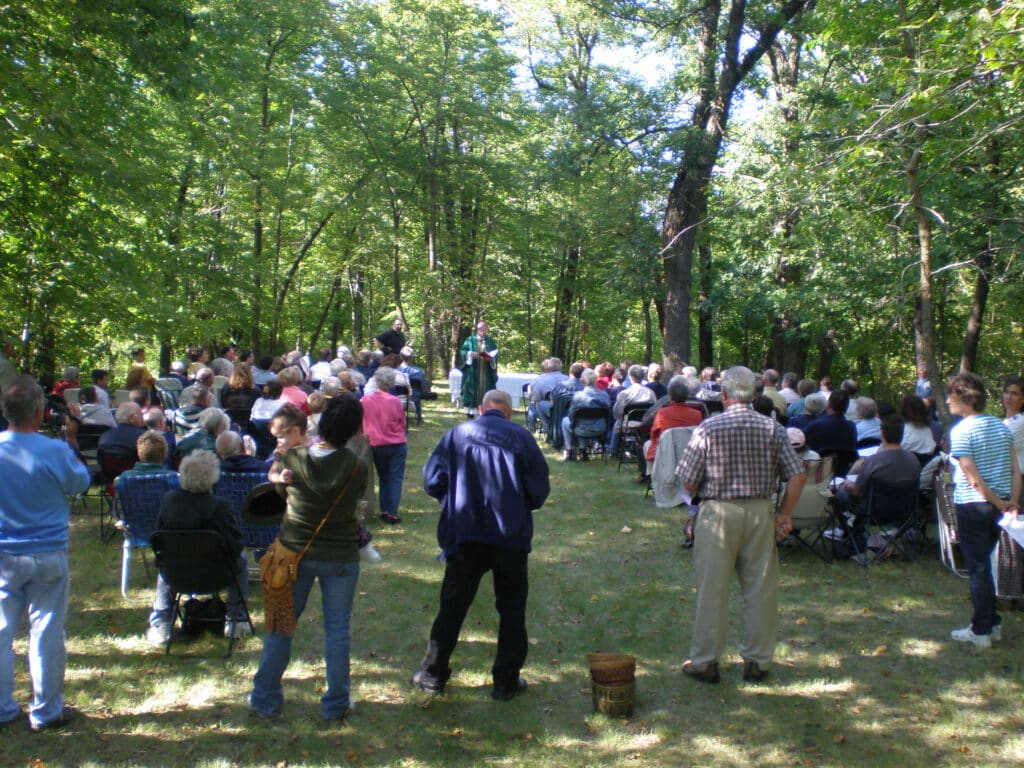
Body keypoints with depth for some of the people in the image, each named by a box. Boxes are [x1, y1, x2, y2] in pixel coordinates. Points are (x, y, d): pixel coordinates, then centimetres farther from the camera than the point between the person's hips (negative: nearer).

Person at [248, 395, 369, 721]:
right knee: (338, 627, 12)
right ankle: (336, 703, 21)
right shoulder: (356, 468, -17)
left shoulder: (289, 459, -14)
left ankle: (266, 699, 25)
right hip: (341, 557, -1)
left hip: (295, 552, 1)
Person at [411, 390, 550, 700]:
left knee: (453, 605, 12)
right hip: (511, 536, -1)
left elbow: (432, 481, 0)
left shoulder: (457, 434, 1)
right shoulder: (521, 438, -3)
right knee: (511, 607, 12)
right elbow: (540, 490, -2)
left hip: (464, 534, 1)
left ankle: (433, 675, 21)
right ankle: (506, 680, 17)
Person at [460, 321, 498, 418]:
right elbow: (463, 351, 1)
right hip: (473, 371, -2)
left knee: (485, 390, -2)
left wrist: (491, 358, -12)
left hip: (486, 372, 2)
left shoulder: (490, 341, 11)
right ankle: (470, 410, -1)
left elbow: (495, 353, 8)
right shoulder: (470, 340, 4)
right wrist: (471, 354, -17)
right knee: (472, 389, -4)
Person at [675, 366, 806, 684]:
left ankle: (705, 661, 15)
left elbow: (688, 482, -6)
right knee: (761, 588, 11)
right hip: (760, 513, 2)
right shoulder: (773, 428, 0)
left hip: (718, 513, -2)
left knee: (712, 589, 6)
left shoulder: (708, 428, -8)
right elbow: (798, 475, -3)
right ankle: (757, 660, 19)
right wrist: (785, 513, 6)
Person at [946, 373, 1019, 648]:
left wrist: (1001, 505, -11)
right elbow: (1015, 472, 2)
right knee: (984, 564, 20)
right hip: (998, 506, 7)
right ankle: (992, 623, 26)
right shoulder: (1001, 426, 7)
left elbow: (974, 479, -18)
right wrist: (1012, 503, -2)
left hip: (972, 506, -7)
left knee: (978, 568, 3)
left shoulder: (960, 431, -15)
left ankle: (981, 631, 10)